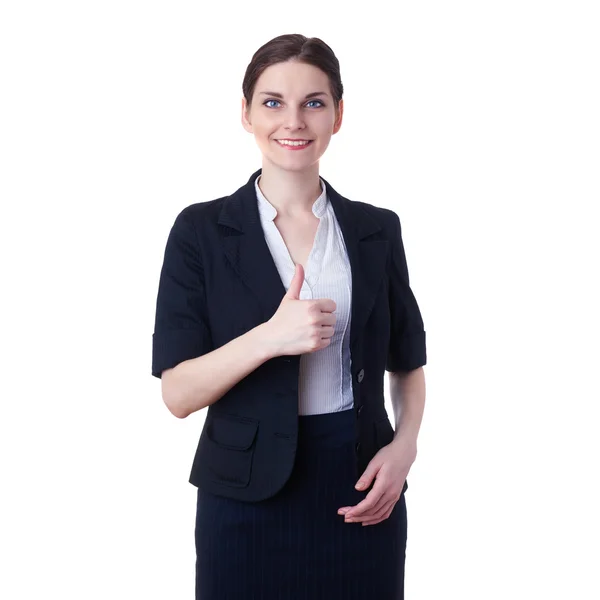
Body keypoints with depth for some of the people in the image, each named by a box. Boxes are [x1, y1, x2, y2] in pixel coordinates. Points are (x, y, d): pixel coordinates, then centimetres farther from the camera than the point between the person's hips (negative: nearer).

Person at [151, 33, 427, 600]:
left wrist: (404, 447, -7)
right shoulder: (201, 230, -5)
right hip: (248, 494, -2)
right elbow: (177, 394, -8)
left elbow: (408, 363, 11)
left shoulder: (377, 229, 2)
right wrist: (267, 338, -23)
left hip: (361, 491, 2)